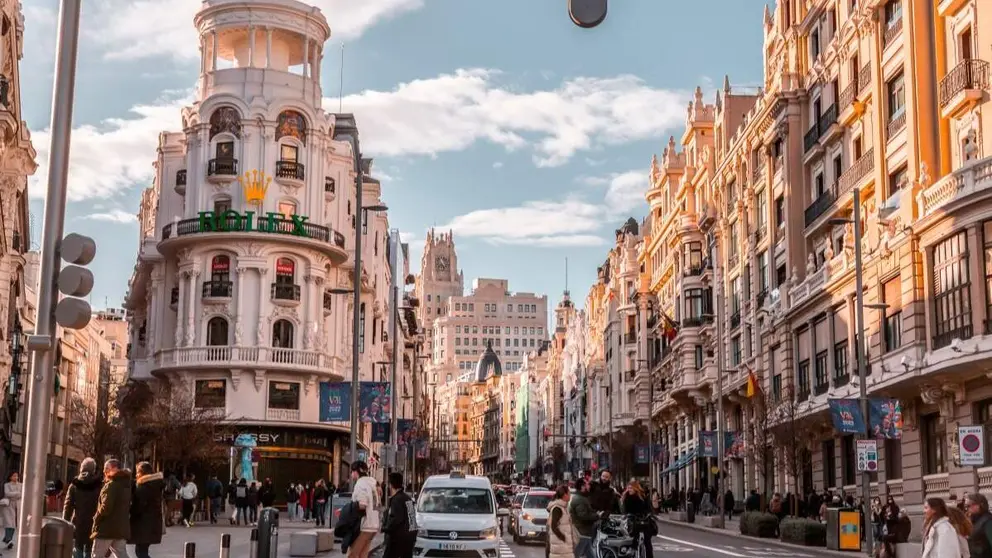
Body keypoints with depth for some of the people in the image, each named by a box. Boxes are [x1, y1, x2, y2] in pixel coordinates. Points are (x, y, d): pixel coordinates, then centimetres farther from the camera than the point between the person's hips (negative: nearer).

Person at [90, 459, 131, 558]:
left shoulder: (111, 485, -13)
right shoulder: (126, 485, 14)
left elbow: (105, 507, -20)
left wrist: (96, 518, -5)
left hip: (107, 528, -8)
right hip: (122, 527, 8)